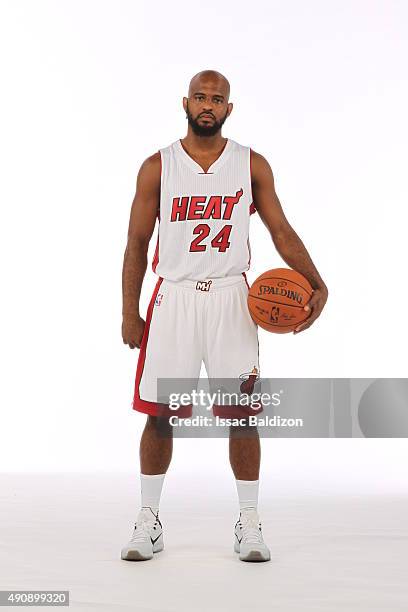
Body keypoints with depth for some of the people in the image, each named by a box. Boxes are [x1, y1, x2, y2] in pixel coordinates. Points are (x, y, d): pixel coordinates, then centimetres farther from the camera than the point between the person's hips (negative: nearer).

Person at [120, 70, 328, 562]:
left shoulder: (252, 165, 4)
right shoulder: (157, 167, 3)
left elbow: (281, 231, 4)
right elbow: (137, 244, 4)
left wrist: (316, 284, -10)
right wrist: (129, 312, -1)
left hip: (230, 298, 0)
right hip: (173, 297, 0)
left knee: (242, 410, 0)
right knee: (159, 412, 4)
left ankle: (249, 522, 15)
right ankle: (149, 520, 20)